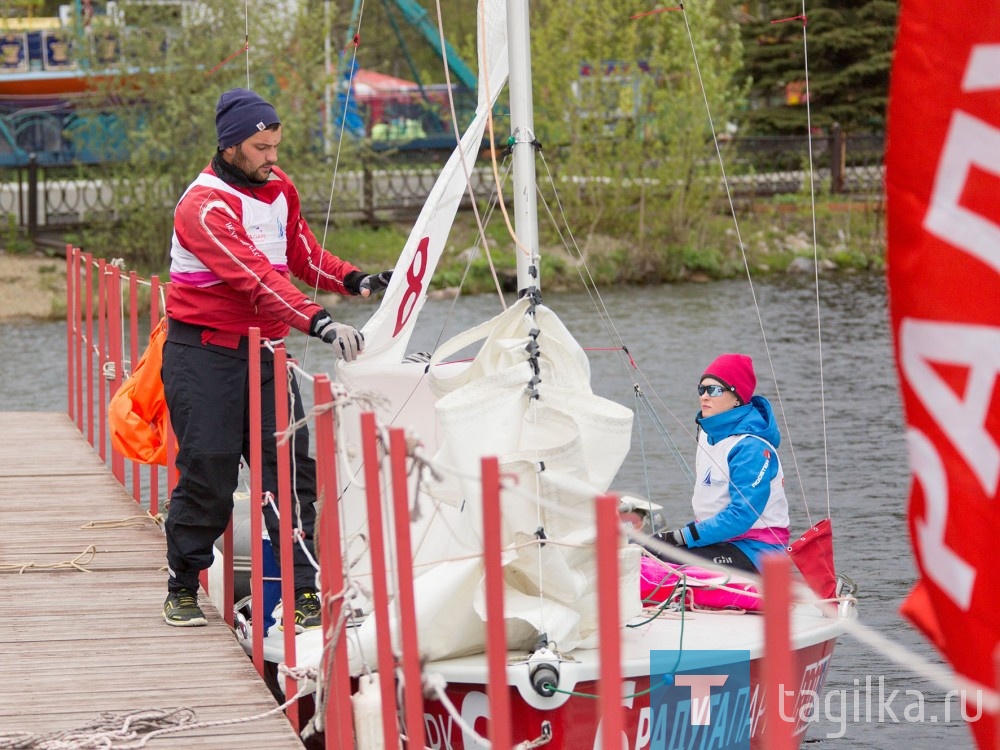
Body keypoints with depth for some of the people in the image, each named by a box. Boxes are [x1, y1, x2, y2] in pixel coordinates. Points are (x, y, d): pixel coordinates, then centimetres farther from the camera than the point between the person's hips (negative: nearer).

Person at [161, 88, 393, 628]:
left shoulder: (278, 187, 8)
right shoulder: (204, 206, -18)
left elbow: (300, 253, 19)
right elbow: (256, 277, -30)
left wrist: (353, 280, 0)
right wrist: (319, 322, -40)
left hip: (265, 350, 6)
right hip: (204, 355, -6)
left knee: (292, 471, -4)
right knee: (208, 476, -4)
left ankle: (303, 593, -4)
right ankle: (182, 588, 15)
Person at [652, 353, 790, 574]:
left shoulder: (752, 448, -17)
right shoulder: (708, 432, 11)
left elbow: (741, 516, -23)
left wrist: (683, 537, -23)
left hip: (753, 548, -9)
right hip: (719, 539, 9)